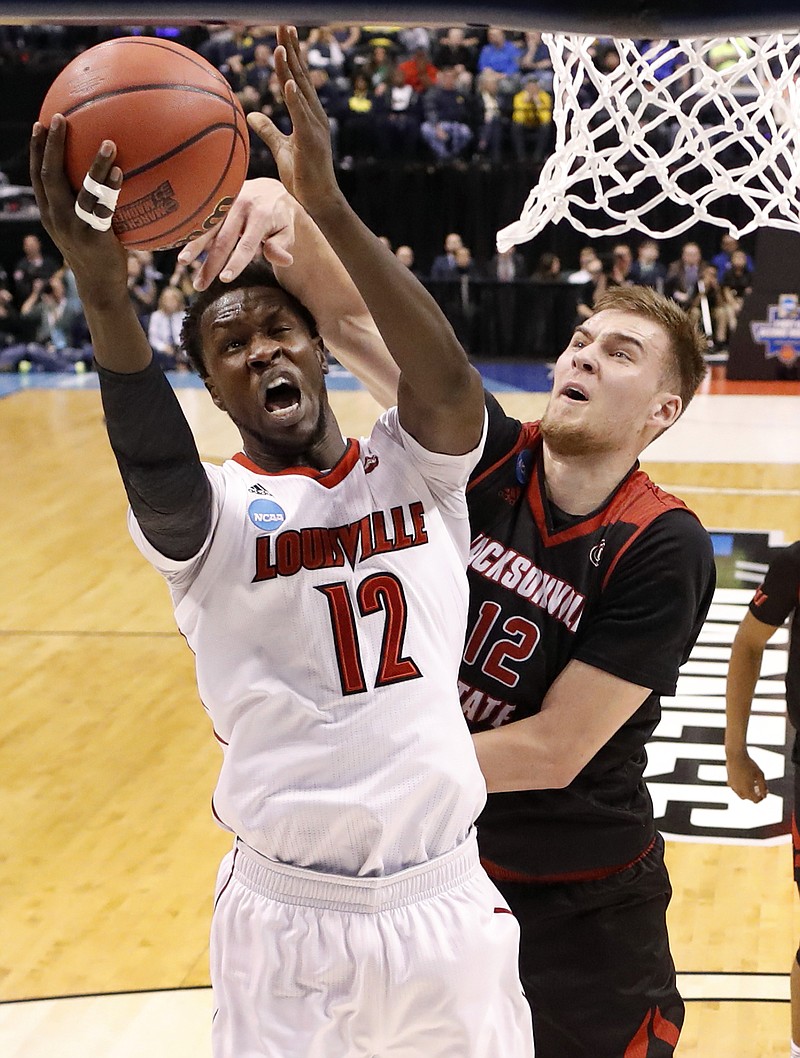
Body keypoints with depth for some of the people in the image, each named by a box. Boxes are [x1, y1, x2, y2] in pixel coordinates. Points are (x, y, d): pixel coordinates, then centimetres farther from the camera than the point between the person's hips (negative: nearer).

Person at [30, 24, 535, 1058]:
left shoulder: (412, 467, 1)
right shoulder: (213, 513, -6)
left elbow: (450, 384, -21)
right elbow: (155, 478, -30)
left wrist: (328, 207, -32)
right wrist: (104, 293, -47)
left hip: (447, 901, 3)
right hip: (288, 922, -2)